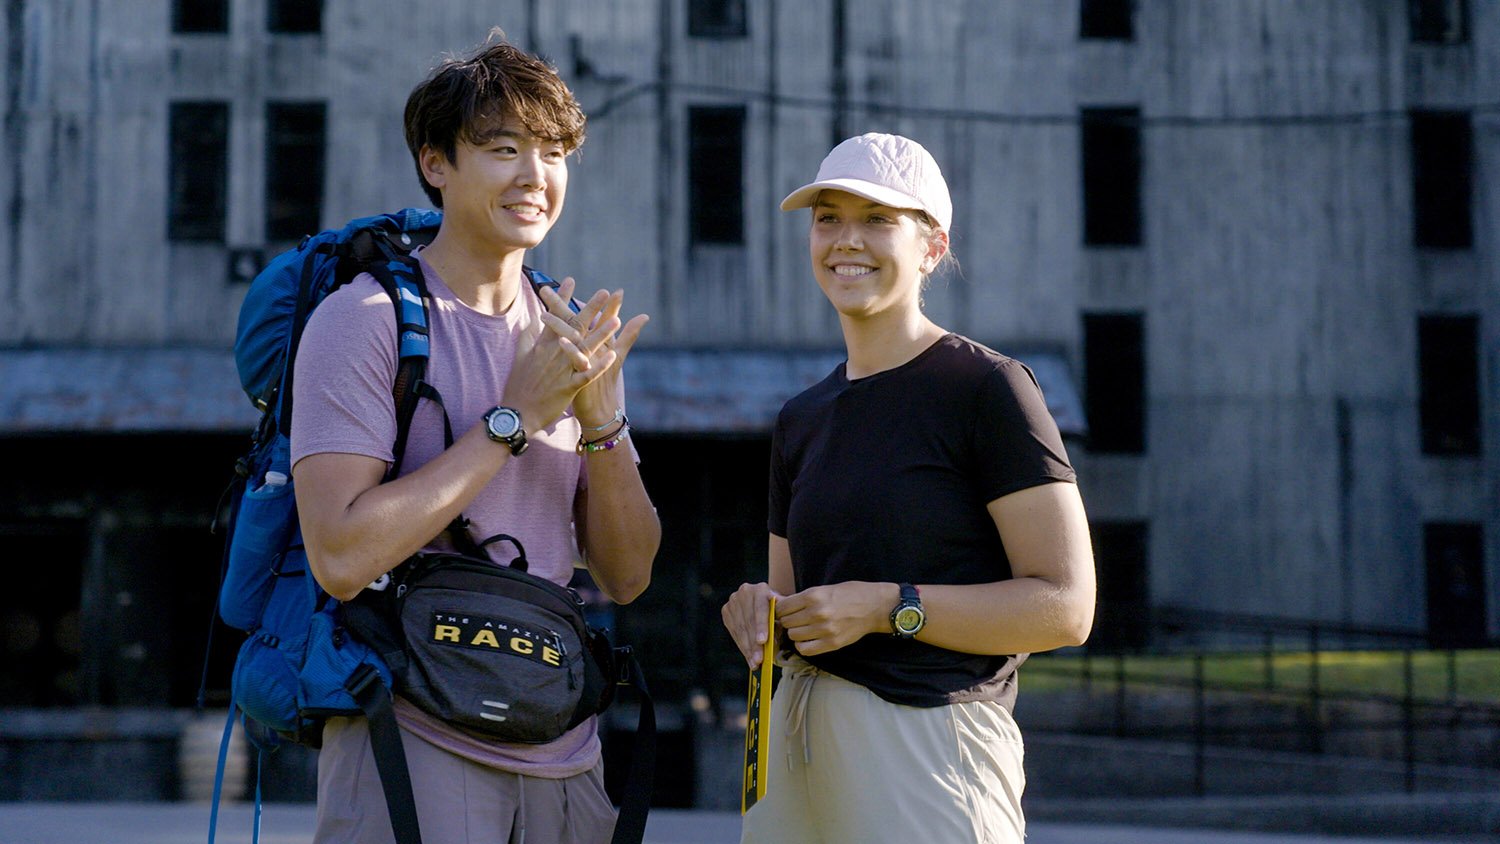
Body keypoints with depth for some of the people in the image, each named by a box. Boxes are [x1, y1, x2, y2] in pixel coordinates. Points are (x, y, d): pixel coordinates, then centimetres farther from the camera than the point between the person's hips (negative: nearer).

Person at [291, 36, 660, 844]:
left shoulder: (571, 337, 10)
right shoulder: (365, 319, -9)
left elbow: (626, 577, 6)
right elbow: (340, 556, -20)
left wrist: (602, 420, -10)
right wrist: (515, 416, -17)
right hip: (414, 746, -6)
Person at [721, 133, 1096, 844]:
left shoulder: (987, 388, -7)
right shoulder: (801, 419, 16)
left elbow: (1066, 608, -12)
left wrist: (887, 607, -17)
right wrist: (760, 612, 0)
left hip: (932, 741, -6)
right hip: (795, 742, 7)